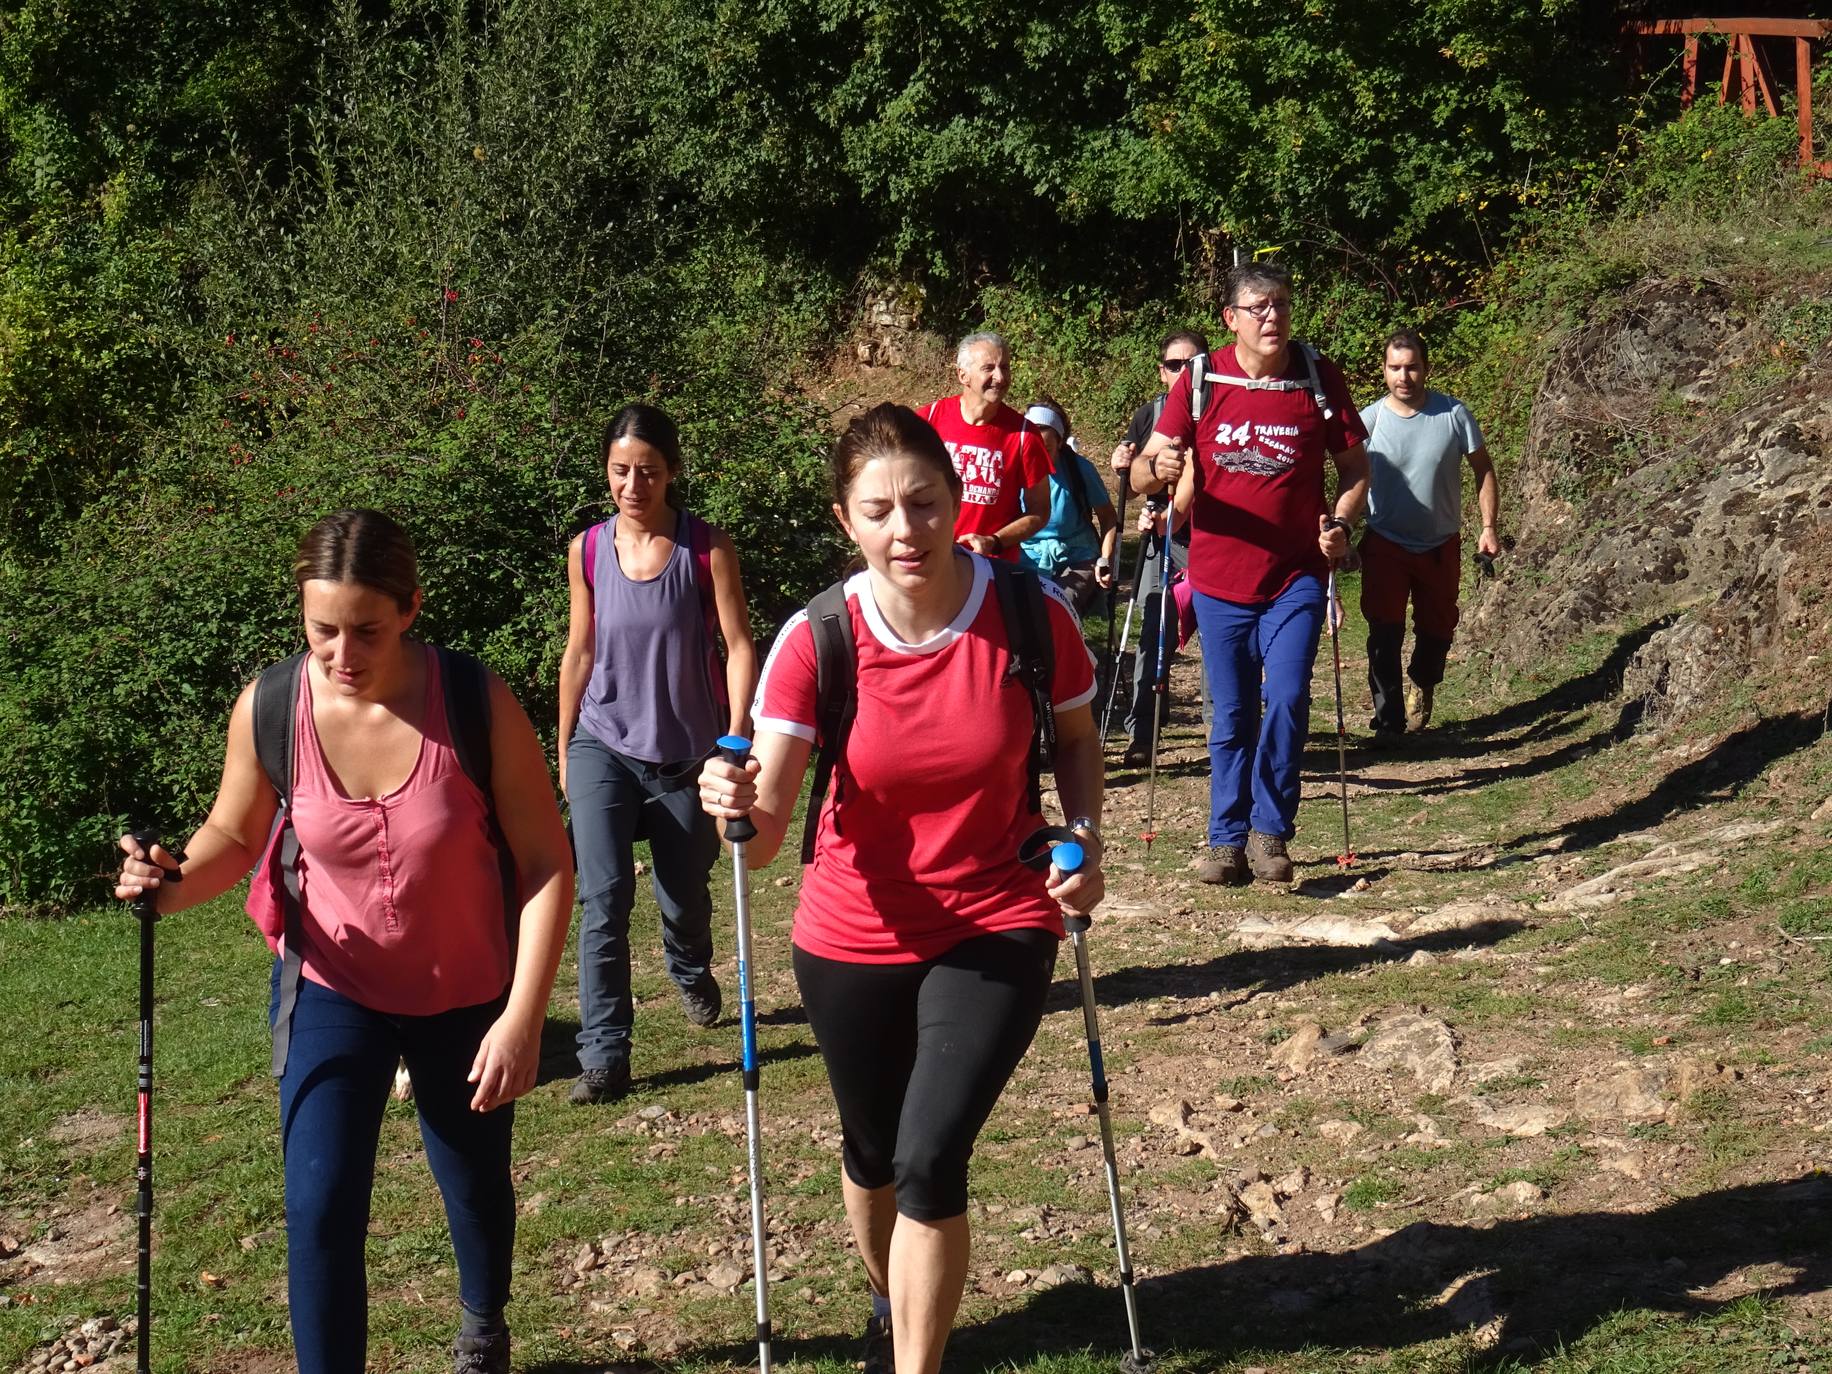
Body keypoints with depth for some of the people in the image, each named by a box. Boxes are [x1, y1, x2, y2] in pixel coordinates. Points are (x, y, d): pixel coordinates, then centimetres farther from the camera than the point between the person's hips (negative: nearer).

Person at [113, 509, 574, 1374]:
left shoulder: (478, 707, -24)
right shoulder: (268, 708, -18)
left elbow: (546, 863, -17)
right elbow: (235, 834, 0)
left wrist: (524, 1017, -22)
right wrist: (174, 883, -23)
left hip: (466, 995, 0)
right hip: (333, 988, 0)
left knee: (476, 1189, 20)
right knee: (320, 1208, -12)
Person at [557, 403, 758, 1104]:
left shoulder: (707, 550, -10)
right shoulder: (587, 551, -2)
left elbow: (738, 647, -10)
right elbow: (579, 654, 7)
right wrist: (563, 751, 11)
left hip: (685, 754, -1)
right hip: (603, 745, 1)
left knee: (684, 899, 15)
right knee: (603, 897, -14)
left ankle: (691, 973, 49)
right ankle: (603, 1055, -9)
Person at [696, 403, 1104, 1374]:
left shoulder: (1031, 613, -16)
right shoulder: (816, 641, -18)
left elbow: (1076, 738, 4)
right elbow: (766, 828, -23)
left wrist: (1086, 838, -12)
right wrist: (735, 806, -45)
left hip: (995, 932, -1)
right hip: (853, 940, 2)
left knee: (931, 1158, -16)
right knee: (873, 1154, 21)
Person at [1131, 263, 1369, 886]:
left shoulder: (1320, 379, -2)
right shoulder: (1200, 381, -3)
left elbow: (1355, 467, 6)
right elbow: (1142, 473, -4)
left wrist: (1340, 523, -13)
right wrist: (1157, 468, -28)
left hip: (1295, 578, -1)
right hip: (1219, 578, 1)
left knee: (1287, 700, -14)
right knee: (1231, 716, 7)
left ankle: (1271, 832, 2)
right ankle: (1226, 839, 18)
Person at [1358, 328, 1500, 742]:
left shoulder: (1453, 414, -9)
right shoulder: (1370, 420, -11)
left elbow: (1483, 471, 1)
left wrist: (1489, 526, -6)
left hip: (1441, 544, 2)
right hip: (1385, 544, -2)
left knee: (1437, 629, 14)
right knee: (1384, 631, -11)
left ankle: (1422, 685, 43)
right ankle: (1388, 718, -3)